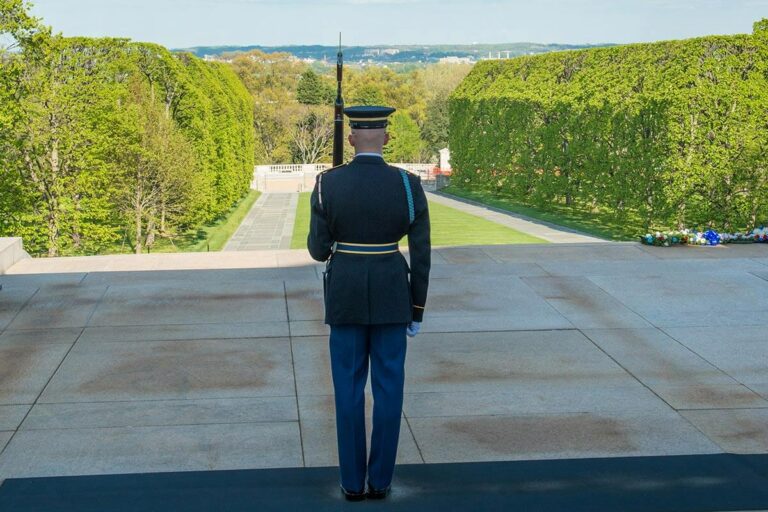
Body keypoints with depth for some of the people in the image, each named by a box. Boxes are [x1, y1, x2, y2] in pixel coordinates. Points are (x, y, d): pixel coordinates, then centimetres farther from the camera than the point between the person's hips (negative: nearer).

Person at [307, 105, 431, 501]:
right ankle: (380, 479, 15)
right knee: (388, 388, 10)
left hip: (346, 294, 0)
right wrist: (418, 310, 6)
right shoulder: (410, 185, -8)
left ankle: (352, 481, 14)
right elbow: (421, 256, -5)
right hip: (391, 295, 0)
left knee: (349, 389, 10)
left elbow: (318, 250, -3)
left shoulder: (328, 184, -9)